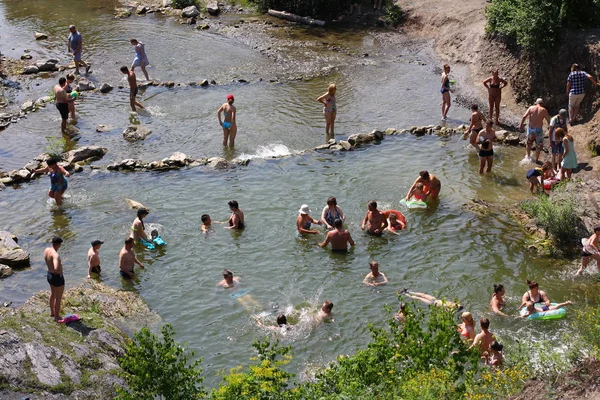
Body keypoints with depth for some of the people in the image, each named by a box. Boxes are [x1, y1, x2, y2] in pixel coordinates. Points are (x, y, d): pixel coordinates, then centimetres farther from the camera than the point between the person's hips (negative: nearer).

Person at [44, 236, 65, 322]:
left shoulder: (46, 250, -7)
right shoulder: (55, 255, -34)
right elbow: (56, 269, -47)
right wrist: (59, 270, -25)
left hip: (49, 275, 9)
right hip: (57, 277, -9)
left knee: (53, 293, 30)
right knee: (58, 298, 12)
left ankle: (52, 312, 48)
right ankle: (56, 316, 27)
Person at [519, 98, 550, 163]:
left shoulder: (531, 108, 1)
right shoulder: (544, 110, -3)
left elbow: (524, 116, -7)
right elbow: (548, 121, -5)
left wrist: (521, 125, 1)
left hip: (531, 128, 2)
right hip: (539, 129, -2)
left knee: (529, 143, 25)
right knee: (539, 145, 15)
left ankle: (528, 156, 40)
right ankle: (536, 159, 18)